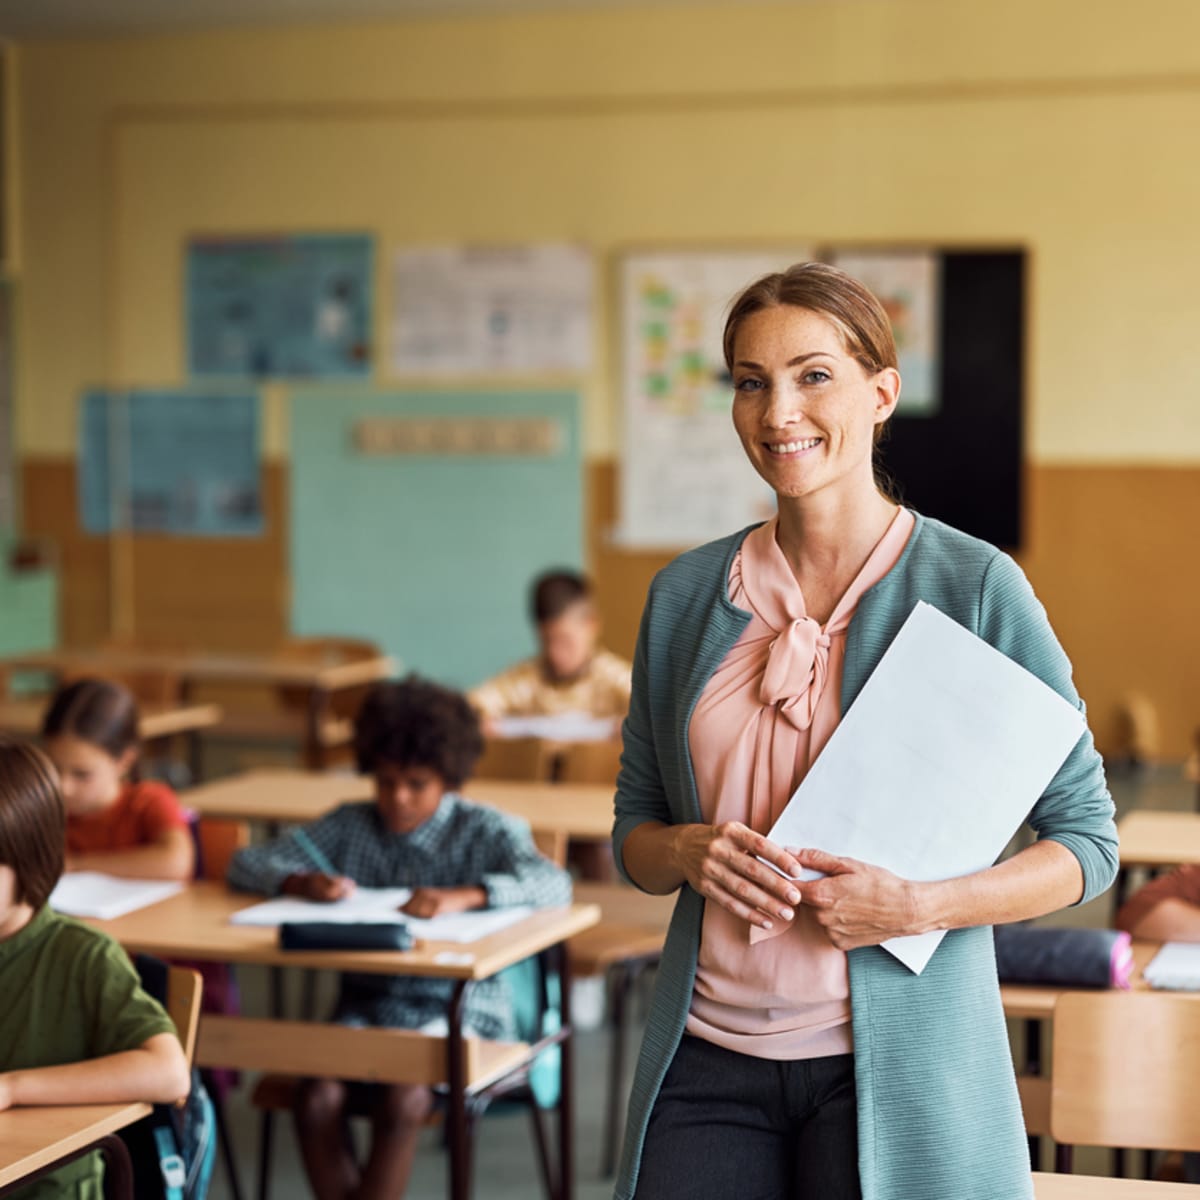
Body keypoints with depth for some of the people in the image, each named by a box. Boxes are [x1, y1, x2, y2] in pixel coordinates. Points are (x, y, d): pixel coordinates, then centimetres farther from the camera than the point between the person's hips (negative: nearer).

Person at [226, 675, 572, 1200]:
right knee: (317, 1096, -25)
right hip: (366, 1004, 4)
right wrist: (302, 882, -16)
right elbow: (246, 863, 8)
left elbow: (554, 883, -19)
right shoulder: (349, 826, 10)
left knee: (402, 1101, -31)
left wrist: (465, 896, -36)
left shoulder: (484, 831, -1)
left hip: (458, 1009, -3)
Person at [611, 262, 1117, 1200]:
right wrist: (687, 853, -8)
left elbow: (1087, 838, -3)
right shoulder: (686, 594, 7)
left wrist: (923, 905, -18)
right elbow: (632, 827, 14)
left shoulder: (973, 586, -6)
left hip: (894, 1062, -3)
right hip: (708, 1056, 3)